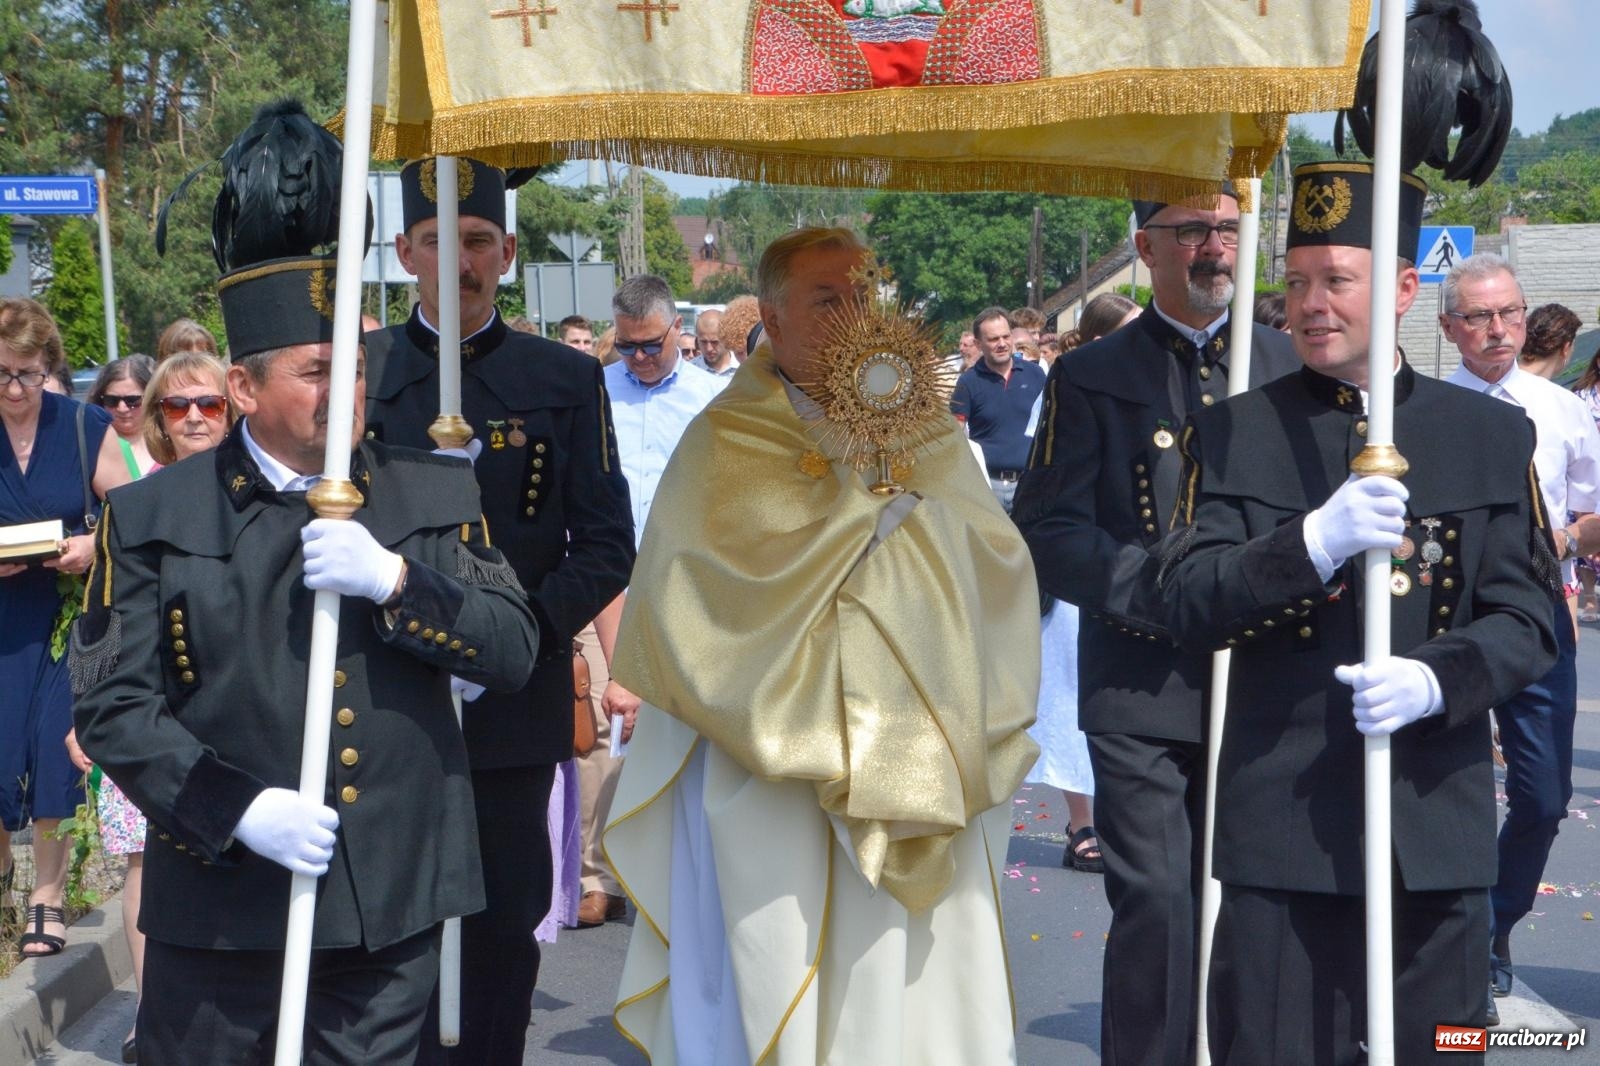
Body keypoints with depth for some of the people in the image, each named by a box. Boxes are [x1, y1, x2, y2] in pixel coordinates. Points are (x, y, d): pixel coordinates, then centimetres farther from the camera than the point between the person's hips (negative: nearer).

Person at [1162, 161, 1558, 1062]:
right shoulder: (1234, 433, 4)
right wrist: (1312, 541, -22)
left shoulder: (1493, 435, 7)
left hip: (1439, 825, 1)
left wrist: (1436, 681, -17)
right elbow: (1193, 607, -5)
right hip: (1283, 820, -1)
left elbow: (1527, 619, 3)